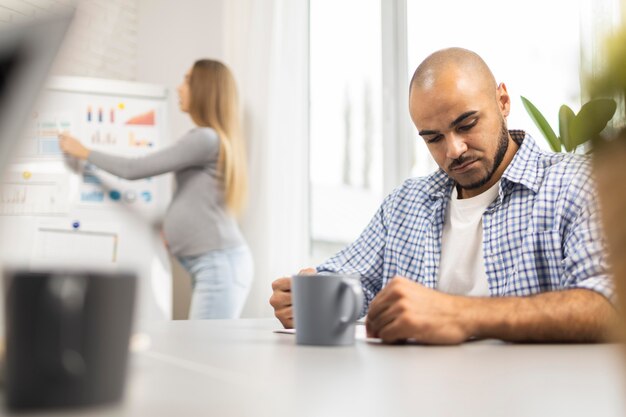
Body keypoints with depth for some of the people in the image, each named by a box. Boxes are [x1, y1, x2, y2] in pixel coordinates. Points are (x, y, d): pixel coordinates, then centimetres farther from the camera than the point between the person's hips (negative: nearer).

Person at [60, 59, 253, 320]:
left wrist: (84, 152, 2)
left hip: (220, 262, -9)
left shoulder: (205, 138, -12)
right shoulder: (216, 139, 18)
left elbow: (134, 170, -10)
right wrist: (174, 227, 10)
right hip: (212, 264, 9)